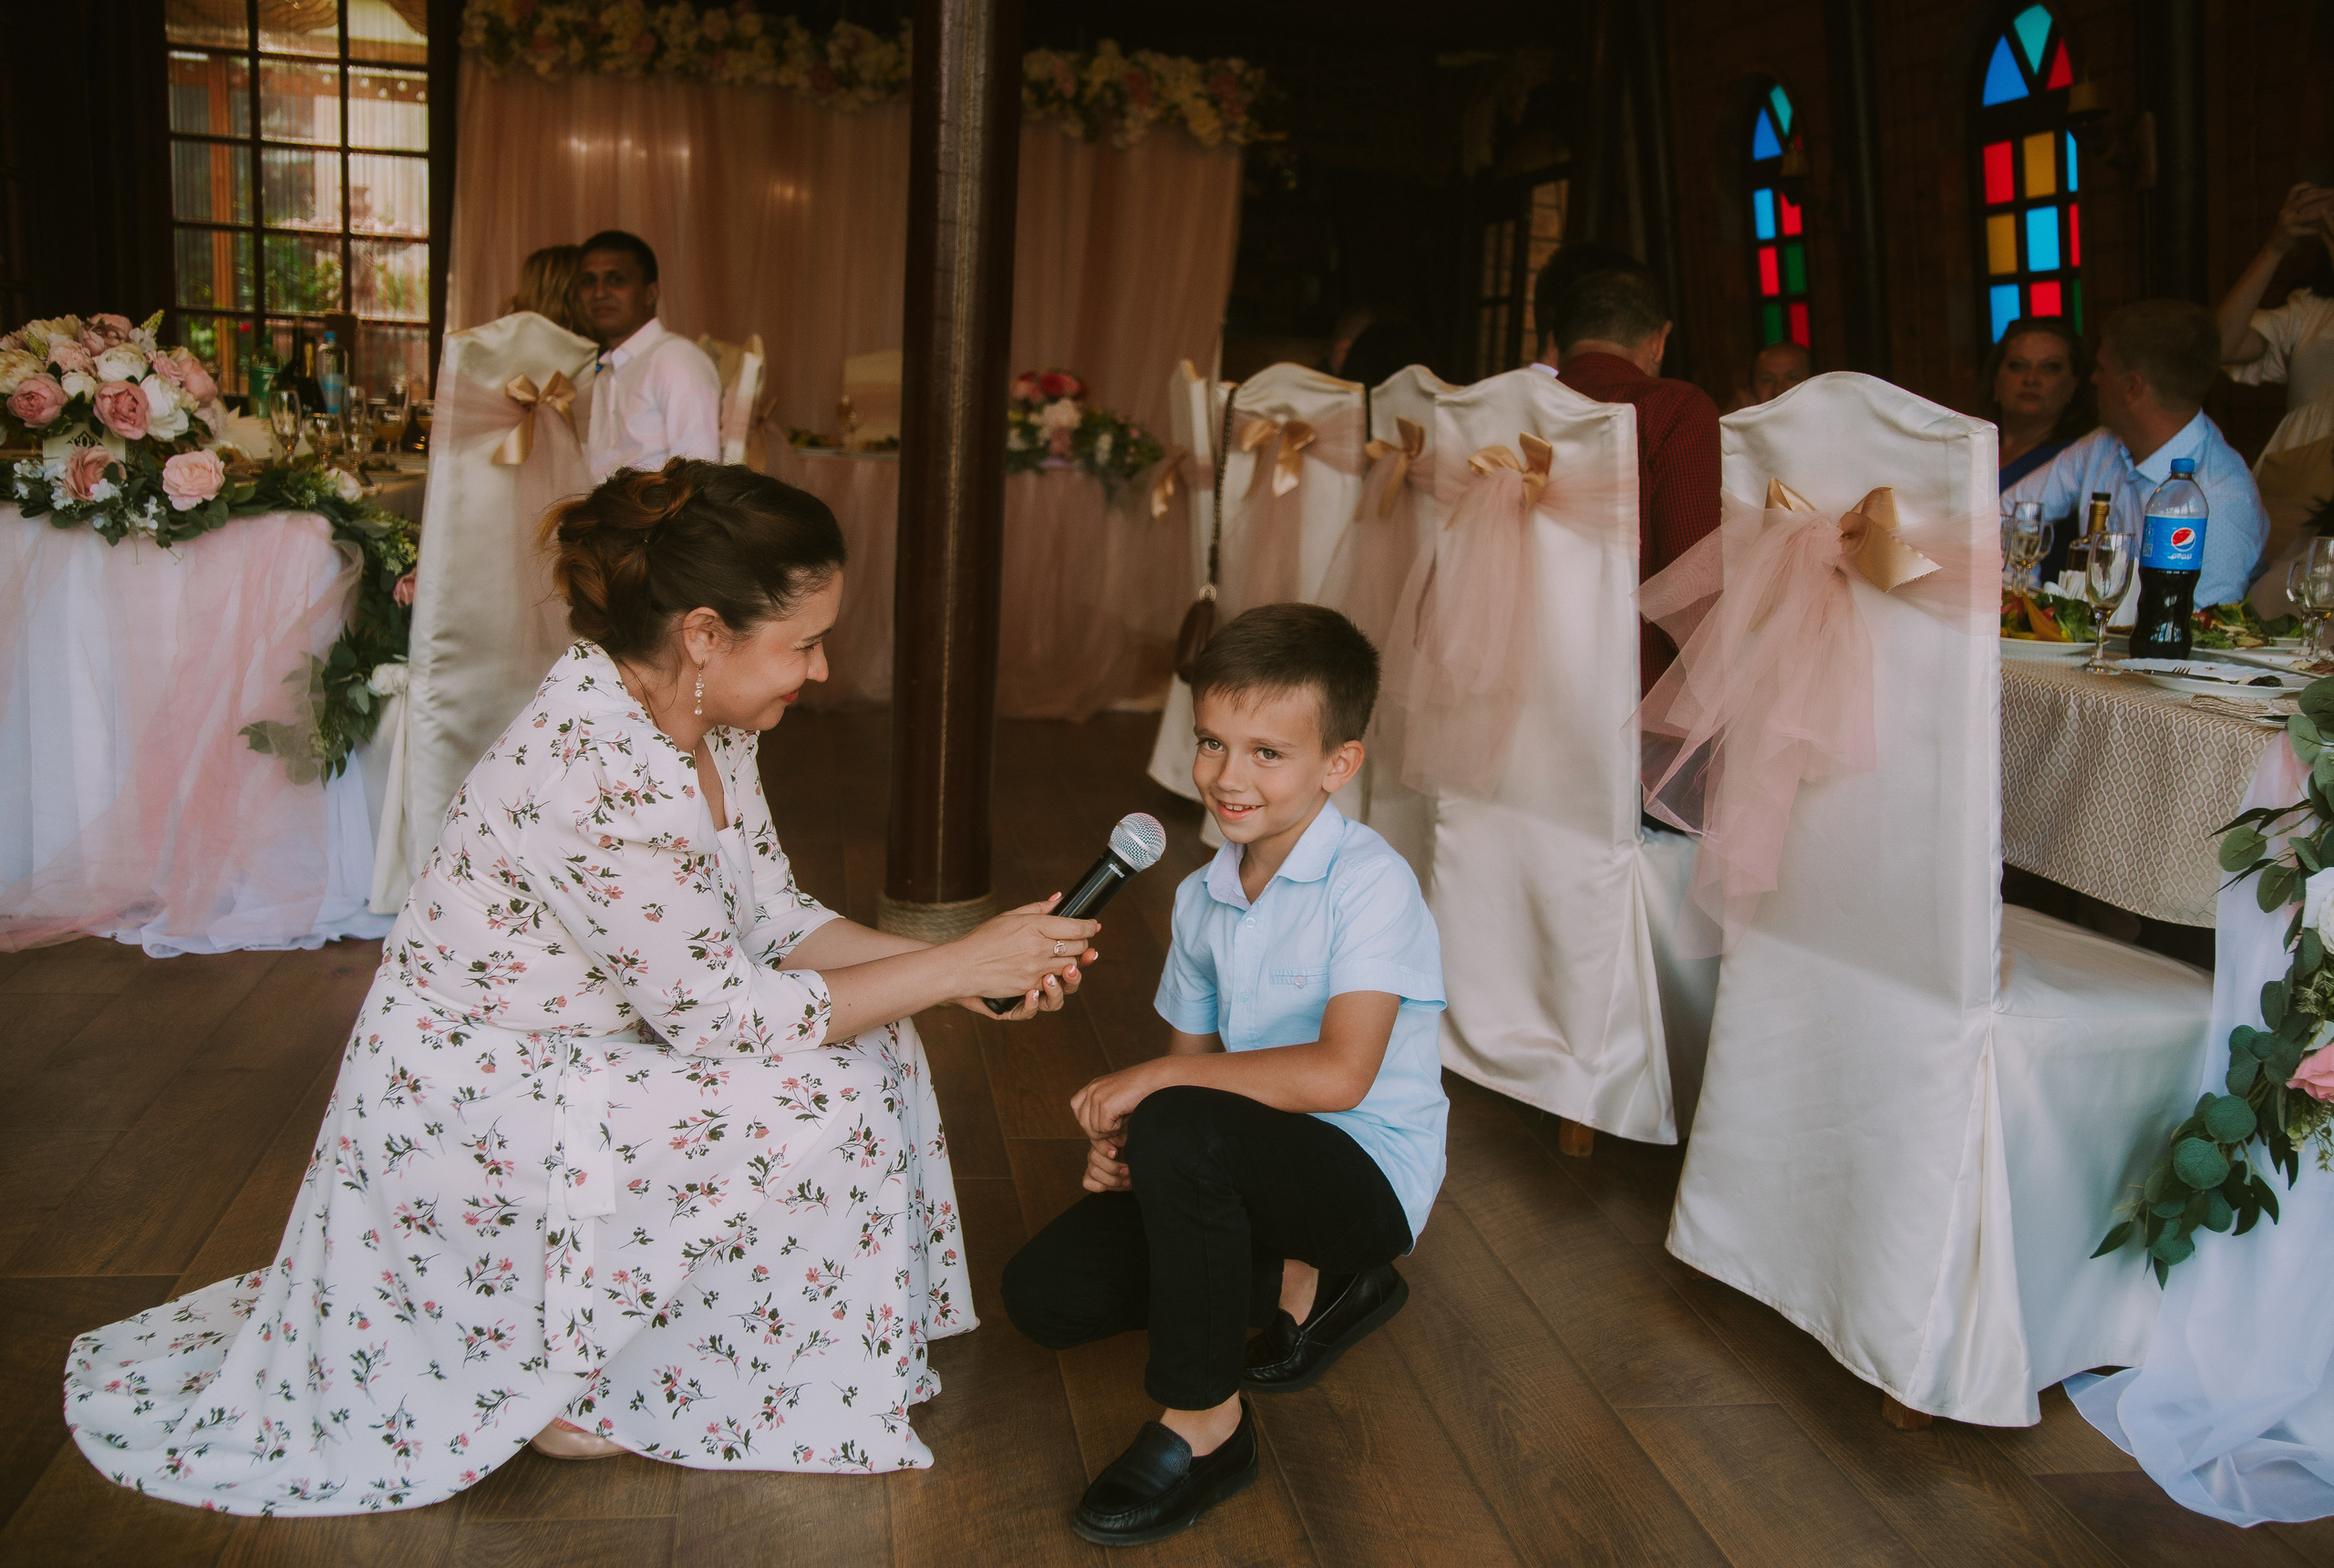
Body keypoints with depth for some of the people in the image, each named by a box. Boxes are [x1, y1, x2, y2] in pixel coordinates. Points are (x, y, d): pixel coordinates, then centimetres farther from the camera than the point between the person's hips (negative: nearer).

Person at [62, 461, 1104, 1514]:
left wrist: (943, 965, -9)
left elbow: (771, 920, 4)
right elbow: (726, 1017, -27)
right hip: (466, 1120, -9)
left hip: (559, 1065, 9)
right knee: (817, 1107, -18)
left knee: (872, 1041, 3)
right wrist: (954, 969, -21)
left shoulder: (700, 722, -3)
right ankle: (581, 1383, 2)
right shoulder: (598, 770, -32)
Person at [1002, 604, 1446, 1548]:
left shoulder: (1370, 884, -19)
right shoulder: (1203, 897, 5)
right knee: (1043, 1293, -2)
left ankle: (1203, 1425, -17)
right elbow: (1195, 1051, 12)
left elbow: (1339, 1073, -29)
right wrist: (1119, 1140, -9)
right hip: (1253, 1163, 8)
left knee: (1181, 1131, -36)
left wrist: (1157, 1081, -25)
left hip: (1368, 1168, -8)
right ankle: (1303, 1282, 10)